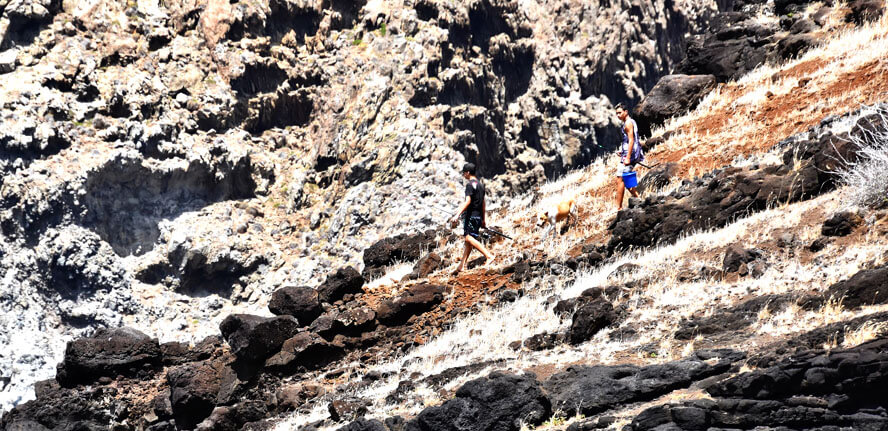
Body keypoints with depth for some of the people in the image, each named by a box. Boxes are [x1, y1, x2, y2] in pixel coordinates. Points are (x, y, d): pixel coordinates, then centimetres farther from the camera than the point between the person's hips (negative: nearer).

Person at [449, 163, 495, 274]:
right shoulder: (480, 184, 18)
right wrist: (484, 219, 26)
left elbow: (467, 201, -22)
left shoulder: (470, 185, -11)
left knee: (469, 238, -18)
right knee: (468, 240, 11)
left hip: (471, 215, -10)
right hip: (478, 216, 10)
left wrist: (457, 215, -27)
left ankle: (489, 256, -29)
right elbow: (483, 203, 22)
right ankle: (461, 265, 15)